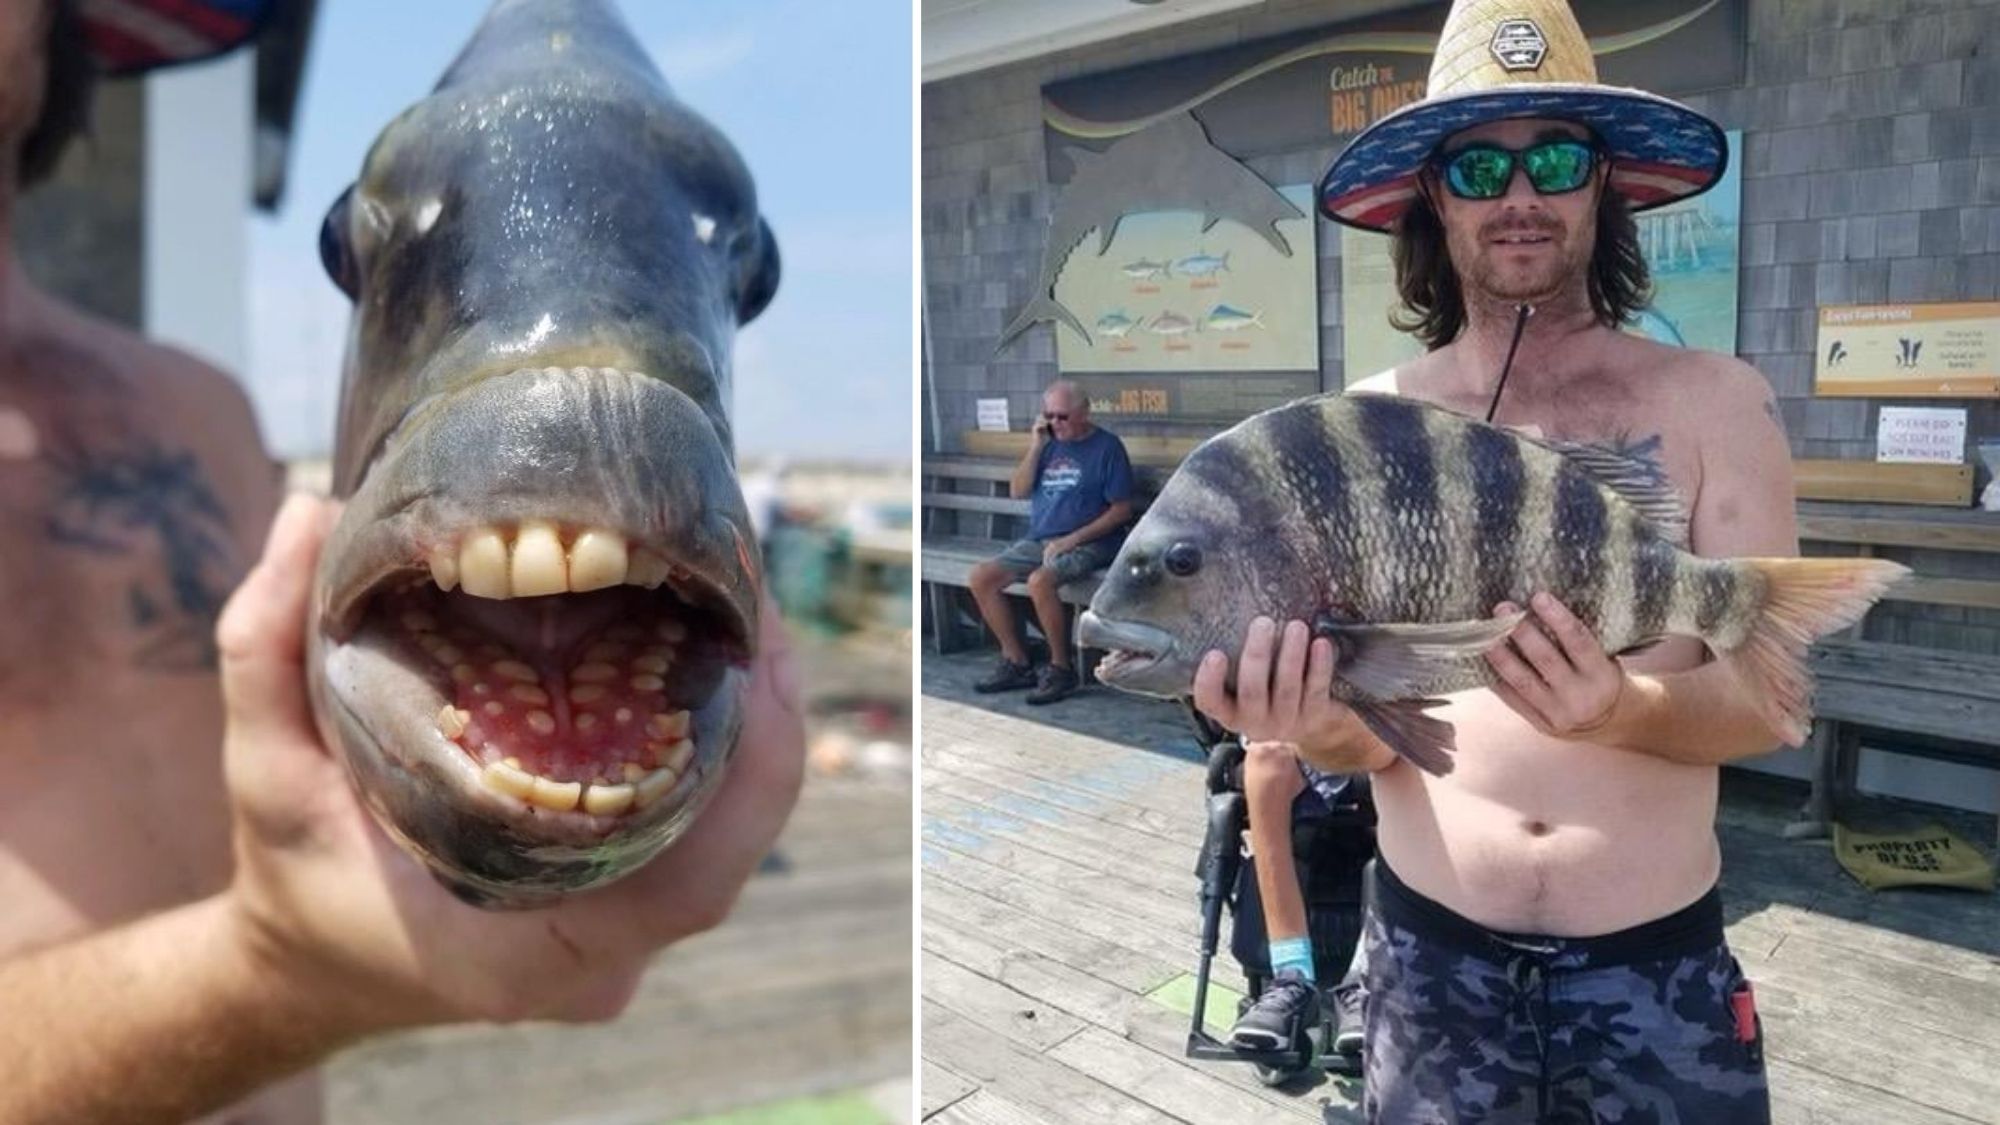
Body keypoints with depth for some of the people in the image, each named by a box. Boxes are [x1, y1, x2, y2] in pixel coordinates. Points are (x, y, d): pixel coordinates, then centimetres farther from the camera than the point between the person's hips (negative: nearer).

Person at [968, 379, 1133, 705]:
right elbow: (1017, 491, 6)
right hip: (1039, 541, 7)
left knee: (1039, 581, -33)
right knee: (981, 577, -8)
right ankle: (1016, 663, 1)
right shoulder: (1049, 443, 11)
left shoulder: (1106, 446, -5)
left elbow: (1122, 510, -9)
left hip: (1088, 543, -7)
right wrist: (1036, 446, -6)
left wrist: (1072, 540, -15)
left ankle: (1061, 669, -16)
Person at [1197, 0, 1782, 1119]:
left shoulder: (1714, 402, -5)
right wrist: (1323, 729, -23)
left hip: (1659, 967, 0)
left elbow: (1771, 696, -7)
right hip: (1429, 956, 1)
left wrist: (1623, 712, -27)